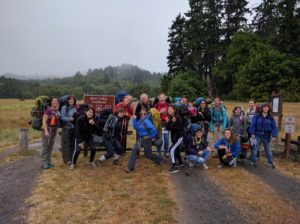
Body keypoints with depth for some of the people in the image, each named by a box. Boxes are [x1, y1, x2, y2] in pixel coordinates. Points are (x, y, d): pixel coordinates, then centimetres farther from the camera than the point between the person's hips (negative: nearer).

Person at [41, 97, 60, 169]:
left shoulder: (57, 111, 7)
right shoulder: (48, 110, -12)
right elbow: (44, 121, -17)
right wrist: (46, 131, -23)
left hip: (54, 130, 7)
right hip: (47, 129, -7)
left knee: (50, 146, 12)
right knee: (45, 146, -3)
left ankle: (48, 162, 21)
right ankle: (44, 163, 3)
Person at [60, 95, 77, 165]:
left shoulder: (75, 108, 7)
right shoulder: (64, 107, -6)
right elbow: (62, 117, -9)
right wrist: (70, 119, -20)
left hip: (74, 128, 4)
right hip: (66, 127, -4)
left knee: (73, 144, 10)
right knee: (66, 144, -1)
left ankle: (72, 158, 22)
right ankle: (67, 159, 7)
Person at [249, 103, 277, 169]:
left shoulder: (270, 117, 2)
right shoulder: (257, 116, -4)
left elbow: (274, 127, 1)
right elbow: (252, 125, -6)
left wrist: (274, 135, -8)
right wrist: (252, 133, -13)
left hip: (266, 136, 2)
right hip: (257, 135, -2)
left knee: (268, 150, 13)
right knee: (255, 149, 6)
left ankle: (270, 163, 26)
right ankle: (253, 161, 19)